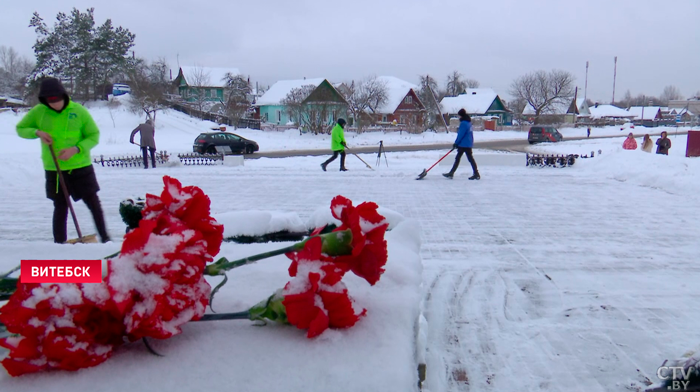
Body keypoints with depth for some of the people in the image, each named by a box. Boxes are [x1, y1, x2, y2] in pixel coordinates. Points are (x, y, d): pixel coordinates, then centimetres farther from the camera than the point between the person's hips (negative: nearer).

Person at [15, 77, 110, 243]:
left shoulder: (79, 111, -7)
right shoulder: (38, 112, -1)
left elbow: (94, 136, -3)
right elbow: (20, 128, 11)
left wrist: (76, 149, -19)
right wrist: (37, 132, -10)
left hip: (81, 167, -1)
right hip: (54, 170, 1)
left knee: (93, 203, 4)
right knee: (60, 208, 7)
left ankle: (104, 237, 17)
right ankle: (59, 243, 18)